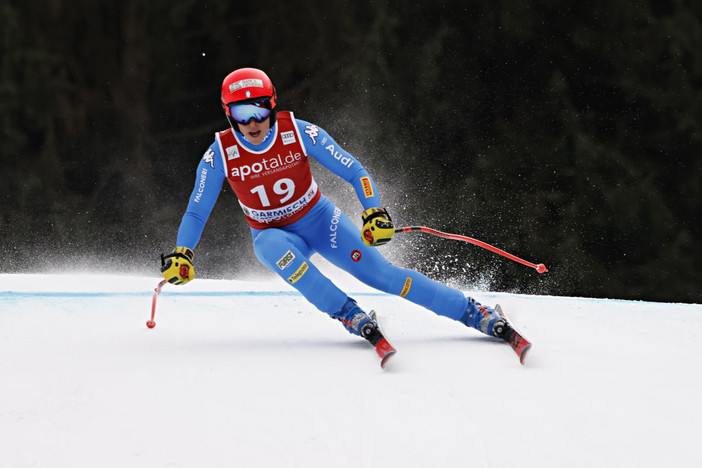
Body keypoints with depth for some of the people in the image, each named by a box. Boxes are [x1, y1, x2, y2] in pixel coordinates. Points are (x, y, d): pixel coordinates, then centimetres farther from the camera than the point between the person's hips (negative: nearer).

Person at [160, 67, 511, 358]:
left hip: (319, 219, 0)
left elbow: (354, 172, -15)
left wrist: (374, 212, -30)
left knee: (379, 272, -18)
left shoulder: (299, 133, -20)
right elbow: (196, 213, -8)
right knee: (278, 249, -37)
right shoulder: (219, 155, -18)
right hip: (273, 235, 1)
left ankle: (476, 313, -14)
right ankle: (351, 316, -33)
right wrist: (181, 254, -23)